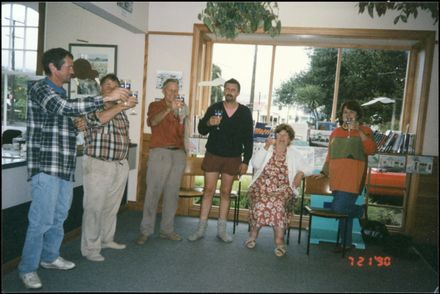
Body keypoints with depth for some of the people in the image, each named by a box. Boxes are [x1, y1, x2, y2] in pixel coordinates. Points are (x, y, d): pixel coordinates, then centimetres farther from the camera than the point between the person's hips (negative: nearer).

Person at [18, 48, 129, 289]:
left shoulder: (61, 93, 18)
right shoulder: (41, 88, -9)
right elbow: (65, 108, -27)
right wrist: (106, 98, -26)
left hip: (65, 167, 9)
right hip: (46, 166, -8)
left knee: (59, 216, 16)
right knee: (42, 220, -4)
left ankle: (50, 257, 32)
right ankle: (27, 268, 11)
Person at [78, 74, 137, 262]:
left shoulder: (121, 111, 16)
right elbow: (99, 119, -27)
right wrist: (122, 105, -33)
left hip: (120, 165, 6)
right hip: (98, 165, -6)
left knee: (112, 206, 15)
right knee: (94, 208, -2)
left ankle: (107, 239, 30)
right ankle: (90, 248, 8)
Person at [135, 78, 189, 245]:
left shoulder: (181, 108, 17)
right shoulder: (155, 105, 6)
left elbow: (182, 134, 10)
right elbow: (153, 121, -16)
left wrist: (182, 117, -7)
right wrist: (169, 109, -30)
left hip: (178, 153, 4)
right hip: (160, 152, -4)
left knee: (172, 194, 5)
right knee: (153, 192, -5)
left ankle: (167, 230, 14)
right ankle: (145, 231, 4)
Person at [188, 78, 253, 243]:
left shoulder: (245, 112, 2)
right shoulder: (214, 108, 2)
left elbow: (248, 139, 3)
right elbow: (201, 130, 2)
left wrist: (246, 161, -2)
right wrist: (208, 123, -21)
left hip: (233, 158, 0)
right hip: (213, 155, 0)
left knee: (226, 192, 7)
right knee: (208, 190, 1)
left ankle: (221, 229, 17)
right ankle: (201, 229, 10)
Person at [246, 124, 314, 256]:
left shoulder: (294, 153, 17)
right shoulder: (267, 149, 15)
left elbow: (308, 169, 15)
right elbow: (255, 164, -1)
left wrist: (300, 173, -7)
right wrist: (266, 147, -8)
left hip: (282, 189, 0)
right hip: (262, 186, 0)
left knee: (278, 204, -33)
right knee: (260, 202, -32)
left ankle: (279, 240, -22)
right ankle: (253, 234, -12)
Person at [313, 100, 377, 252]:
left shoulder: (364, 131, 4)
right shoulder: (335, 132, 16)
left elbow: (371, 150, -13)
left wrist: (359, 131, -17)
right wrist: (323, 172, 19)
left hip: (352, 179, -5)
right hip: (336, 178, 5)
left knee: (339, 209, -12)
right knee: (341, 209, 3)